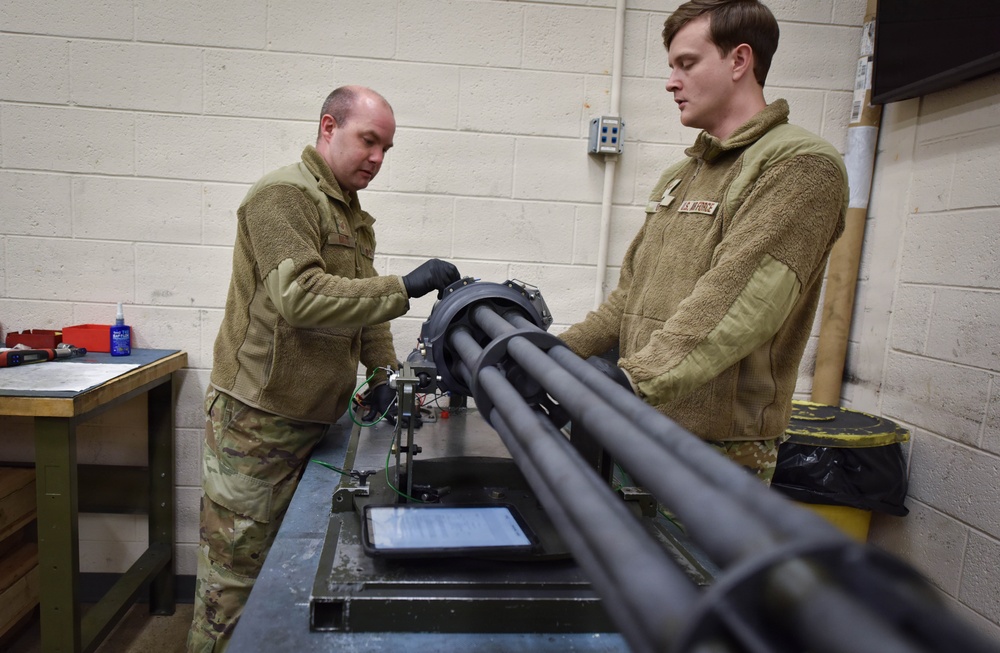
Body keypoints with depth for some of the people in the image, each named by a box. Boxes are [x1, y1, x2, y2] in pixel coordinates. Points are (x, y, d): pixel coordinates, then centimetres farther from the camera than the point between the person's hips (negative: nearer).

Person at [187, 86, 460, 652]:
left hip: (313, 418, 9)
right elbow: (301, 297, -27)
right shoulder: (284, 195, -13)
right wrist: (404, 288, -28)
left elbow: (360, 302, 19)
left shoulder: (353, 214, 16)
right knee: (236, 571, 5)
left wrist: (384, 371, 6)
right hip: (259, 419, -8)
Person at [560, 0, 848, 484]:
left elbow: (730, 305, -23)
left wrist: (637, 378, -31)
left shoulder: (801, 166, -9)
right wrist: (561, 351, 10)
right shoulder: (678, 177, 19)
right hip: (643, 430, 8)